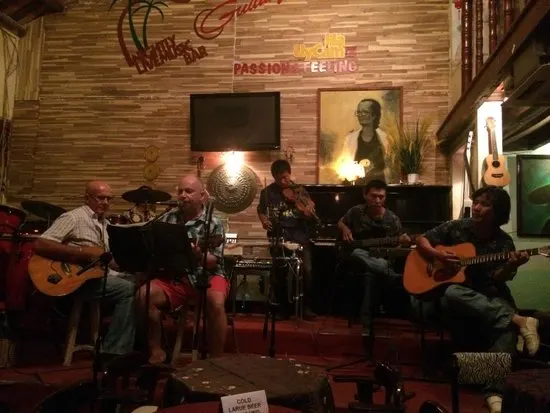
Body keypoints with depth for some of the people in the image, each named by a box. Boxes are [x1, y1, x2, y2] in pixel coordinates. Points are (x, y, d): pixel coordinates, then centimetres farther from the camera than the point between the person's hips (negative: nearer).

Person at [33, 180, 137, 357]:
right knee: (128, 289, -27)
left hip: (101, 272, 8)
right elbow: (40, 245, -20)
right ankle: (113, 355, -22)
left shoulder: (104, 223, 18)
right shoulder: (74, 217, -8)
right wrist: (83, 253, -23)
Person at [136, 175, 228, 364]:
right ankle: (156, 351, -3)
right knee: (144, 294, -21)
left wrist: (199, 254, -30)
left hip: (206, 276, -3)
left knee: (216, 303, -34)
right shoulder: (168, 218, 8)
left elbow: (214, 263, -10)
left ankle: (216, 359, -14)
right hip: (175, 276, 4)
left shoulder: (214, 224, -4)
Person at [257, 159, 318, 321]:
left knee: (306, 270, -12)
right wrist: (264, 220, -6)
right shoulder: (267, 192, 4)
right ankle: (284, 308, 17)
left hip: (299, 236, 0)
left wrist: (309, 214, -16)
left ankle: (307, 307, 5)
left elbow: (310, 216, 7)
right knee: (277, 272, -1)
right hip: (278, 237, 1)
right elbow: (261, 210, 15)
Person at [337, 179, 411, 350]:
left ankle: (367, 326, -38)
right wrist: (345, 230, -1)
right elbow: (341, 222, 22)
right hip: (359, 261, 2)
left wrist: (403, 243, -21)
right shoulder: (356, 212, 1)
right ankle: (396, 277, -37)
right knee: (355, 255, -39)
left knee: (371, 275, -41)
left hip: (381, 261, -1)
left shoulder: (392, 219, -1)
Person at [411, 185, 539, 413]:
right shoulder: (457, 227, 3)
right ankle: (518, 321, -38)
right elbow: (421, 241, 7)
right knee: (452, 294, -38)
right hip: (454, 297, 0)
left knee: (506, 326, -34)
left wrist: (511, 266, -29)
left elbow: (498, 280, -7)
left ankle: (495, 390, -37)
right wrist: (438, 255, -13)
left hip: (488, 299, 0)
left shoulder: (503, 242, 1)